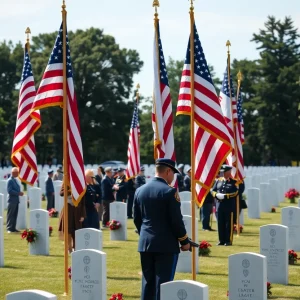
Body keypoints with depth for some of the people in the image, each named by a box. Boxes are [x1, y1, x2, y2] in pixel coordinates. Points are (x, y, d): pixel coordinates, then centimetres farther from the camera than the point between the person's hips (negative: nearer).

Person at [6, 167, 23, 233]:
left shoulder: (15, 180, 15)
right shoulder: (10, 180, -12)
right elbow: (9, 191, -20)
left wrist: (20, 192, 6)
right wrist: (18, 193, -20)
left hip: (16, 200, 9)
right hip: (12, 200, -9)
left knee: (15, 215, 10)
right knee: (10, 215, -5)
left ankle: (13, 228, 15)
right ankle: (9, 228, -3)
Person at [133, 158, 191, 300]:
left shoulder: (140, 190, 8)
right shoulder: (169, 191, -12)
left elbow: (136, 219, 12)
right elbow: (176, 220, -12)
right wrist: (184, 241, -1)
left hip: (145, 243, 6)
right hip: (166, 245, -6)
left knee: (148, 282, 10)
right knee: (163, 282, -3)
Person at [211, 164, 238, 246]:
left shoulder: (233, 182, -2)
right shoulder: (218, 180, 12)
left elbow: (235, 193, -11)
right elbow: (213, 190, 13)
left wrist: (225, 196, -19)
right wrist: (217, 195, -9)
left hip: (229, 206, -4)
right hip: (219, 205, 5)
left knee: (229, 224, -1)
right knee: (220, 223, 7)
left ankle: (228, 241, 5)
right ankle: (221, 240, 14)